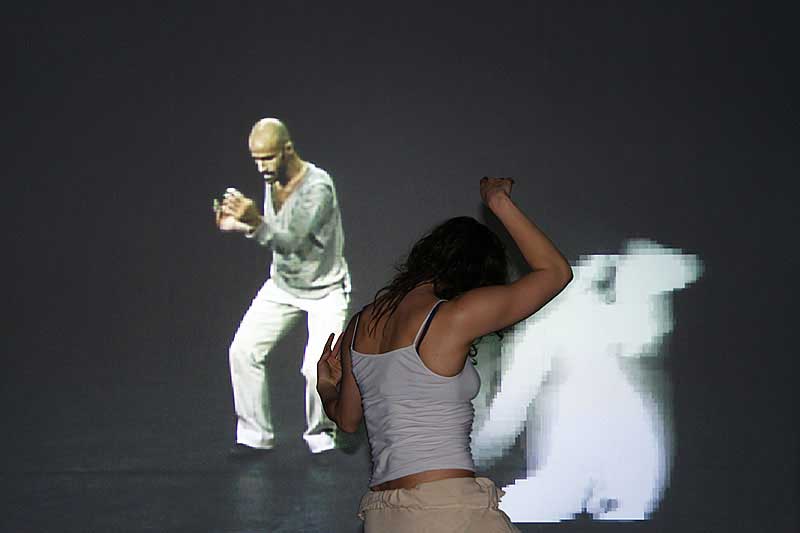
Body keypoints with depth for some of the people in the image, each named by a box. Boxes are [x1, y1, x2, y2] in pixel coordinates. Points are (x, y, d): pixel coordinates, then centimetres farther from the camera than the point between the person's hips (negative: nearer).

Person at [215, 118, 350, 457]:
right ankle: (255, 436, 6)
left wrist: (255, 220, -46)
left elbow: (291, 240, -32)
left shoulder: (318, 186, -25)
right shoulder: (272, 182, -3)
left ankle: (320, 437, 7)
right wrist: (240, 226, -8)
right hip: (282, 285, 6)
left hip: (325, 290, -6)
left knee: (319, 367, -19)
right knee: (243, 350, -5)